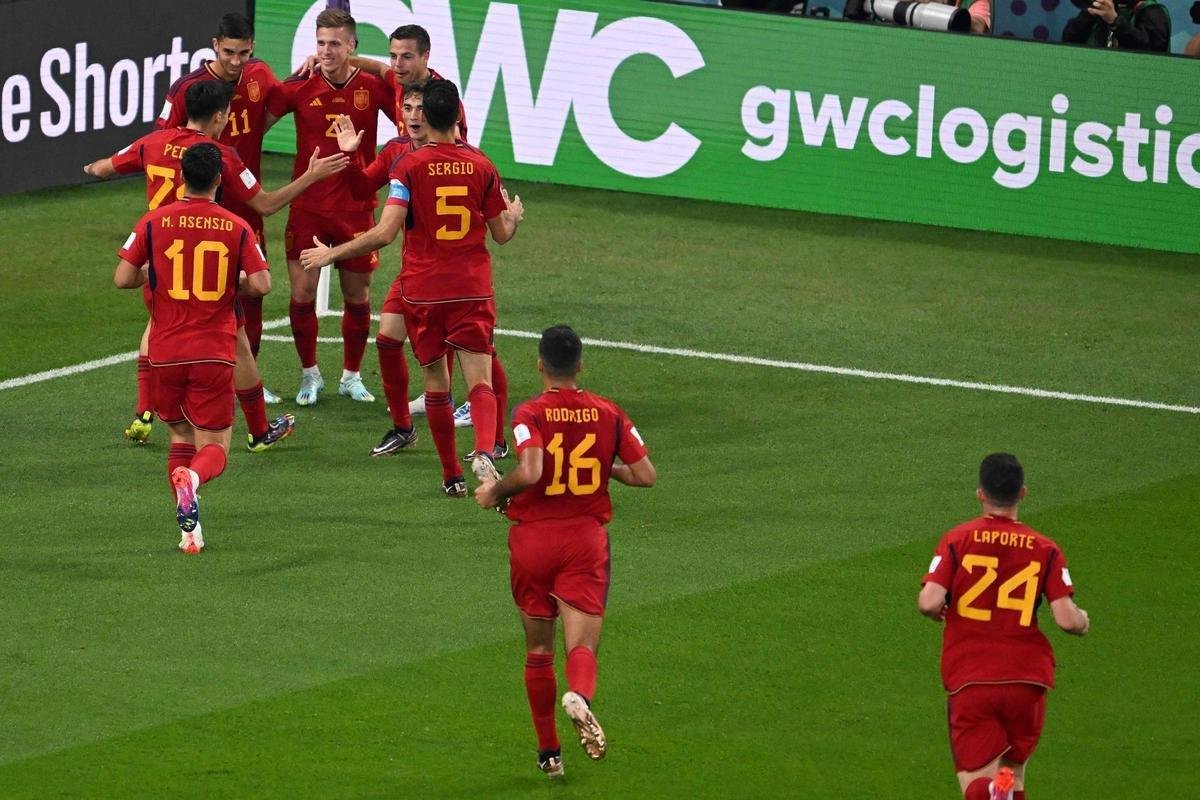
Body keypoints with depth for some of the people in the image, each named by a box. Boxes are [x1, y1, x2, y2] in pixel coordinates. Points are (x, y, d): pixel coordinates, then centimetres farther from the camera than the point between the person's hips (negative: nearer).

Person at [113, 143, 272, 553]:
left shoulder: (153, 222, -3)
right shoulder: (236, 228, -3)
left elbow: (122, 278, -5)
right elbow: (261, 284, -9)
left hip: (166, 351, 1)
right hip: (215, 354, -1)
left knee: (180, 434, 20)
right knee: (214, 447, 5)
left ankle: (189, 527, 1)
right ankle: (192, 478, -32)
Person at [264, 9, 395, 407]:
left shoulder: (373, 87, -5)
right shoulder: (300, 87, -6)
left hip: (357, 207, 1)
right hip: (308, 206, -1)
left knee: (357, 296, 9)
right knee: (302, 292, -4)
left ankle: (351, 376, 27)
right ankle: (309, 375, 15)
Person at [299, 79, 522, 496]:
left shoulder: (409, 166, -8)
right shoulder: (482, 166, 1)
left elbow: (385, 233, -15)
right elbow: (502, 234, 10)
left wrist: (331, 254, -3)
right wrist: (514, 214, 34)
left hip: (423, 292, -1)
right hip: (473, 290, 1)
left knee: (436, 384, 12)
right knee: (479, 381, -5)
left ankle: (452, 475, 17)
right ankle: (484, 452, -33)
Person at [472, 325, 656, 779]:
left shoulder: (530, 414, -9)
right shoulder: (608, 414, 1)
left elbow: (530, 472, -25)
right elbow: (646, 476, 1)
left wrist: (494, 493, -7)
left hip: (533, 538, -1)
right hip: (587, 538, 1)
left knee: (539, 651, 14)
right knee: (582, 646, -4)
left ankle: (549, 753, 19)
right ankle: (580, 695, -40)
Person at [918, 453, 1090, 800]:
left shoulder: (957, 540, -2)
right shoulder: (1045, 550, 2)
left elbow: (929, 602, -13)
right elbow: (1068, 619, -5)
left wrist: (936, 611, 11)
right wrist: (1083, 620, 18)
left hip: (969, 680, -2)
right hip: (1026, 679, 2)